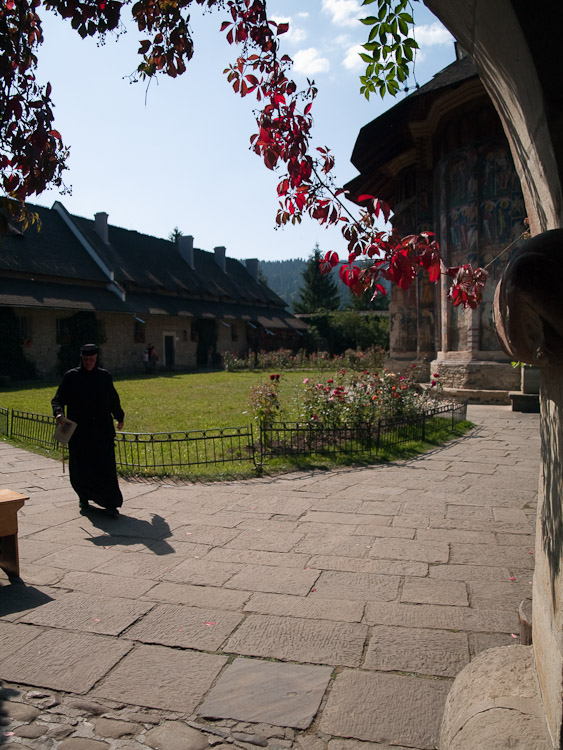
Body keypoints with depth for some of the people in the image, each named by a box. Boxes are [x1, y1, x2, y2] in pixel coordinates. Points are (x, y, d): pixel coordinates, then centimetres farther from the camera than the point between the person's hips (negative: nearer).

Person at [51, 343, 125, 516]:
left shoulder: (105, 376, 5)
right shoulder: (71, 377, 0)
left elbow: (113, 400, 18)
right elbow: (58, 399, 0)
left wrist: (120, 418, 27)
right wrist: (58, 413, -20)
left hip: (102, 431, 1)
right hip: (79, 431, 0)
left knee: (106, 466, -5)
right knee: (80, 468, 5)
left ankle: (110, 503, 0)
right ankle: (84, 497, 29)